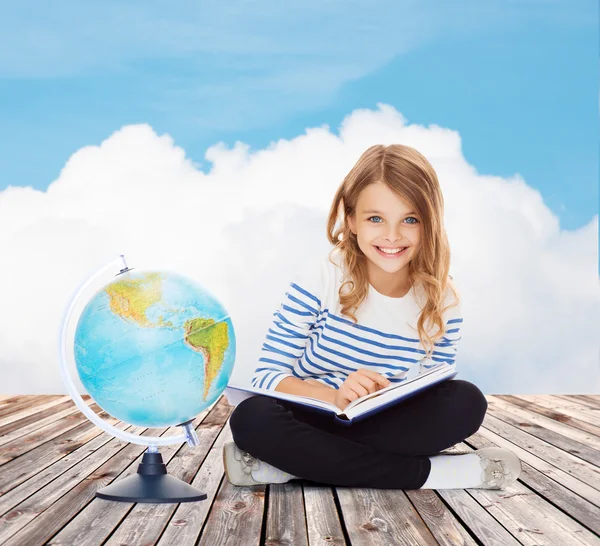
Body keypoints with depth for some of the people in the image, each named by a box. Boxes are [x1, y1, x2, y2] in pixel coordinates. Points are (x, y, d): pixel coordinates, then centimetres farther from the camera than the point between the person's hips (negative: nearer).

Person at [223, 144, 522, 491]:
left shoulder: (443, 303, -6)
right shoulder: (319, 282, -13)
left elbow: (429, 406, -2)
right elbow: (267, 376, -13)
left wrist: (388, 398, -25)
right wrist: (334, 396, -32)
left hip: (388, 428, 2)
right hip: (312, 419, -1)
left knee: (466, 403, -24)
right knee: (252, 417, -32)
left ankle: (293, 463, -24)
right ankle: (427, 472, -26)